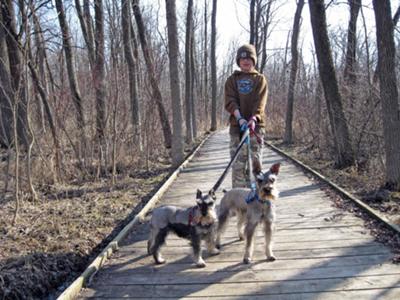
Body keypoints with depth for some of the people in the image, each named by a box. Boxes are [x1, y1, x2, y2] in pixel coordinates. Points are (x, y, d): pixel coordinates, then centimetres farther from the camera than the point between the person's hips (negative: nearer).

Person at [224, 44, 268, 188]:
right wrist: (240, 118, -20)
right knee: (238, 164, -2)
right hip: (236, 126, 1)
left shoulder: (260, 79, 10)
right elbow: (230, 101, -1)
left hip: (256, 125, -1)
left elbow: (260, 102, -4)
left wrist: (253, 119, -23)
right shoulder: (232, 80, 13)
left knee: (256, 162, -2)